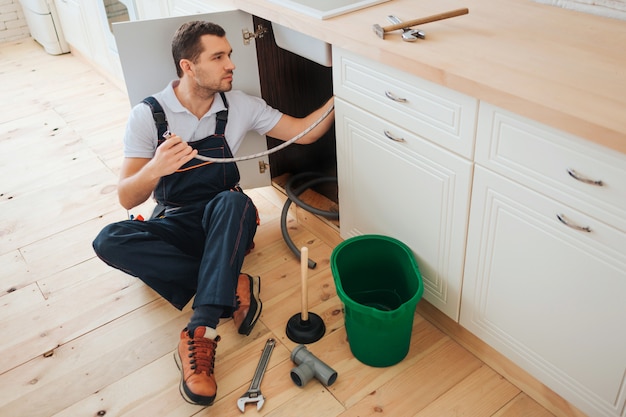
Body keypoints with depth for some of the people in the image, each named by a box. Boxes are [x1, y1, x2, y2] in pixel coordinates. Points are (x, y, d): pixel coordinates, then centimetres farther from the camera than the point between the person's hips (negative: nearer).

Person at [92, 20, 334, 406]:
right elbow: (127, 198, -15)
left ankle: (201, 334, -39)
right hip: (176, 227, 0)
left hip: (225, 223, 0)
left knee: (233, 202, -35)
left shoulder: (240, 106, -3)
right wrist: (154, 169, -36)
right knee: (109, 241, -29)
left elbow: (303, 132, 1)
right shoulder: (148, 115, -10)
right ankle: (233, 285, -28)